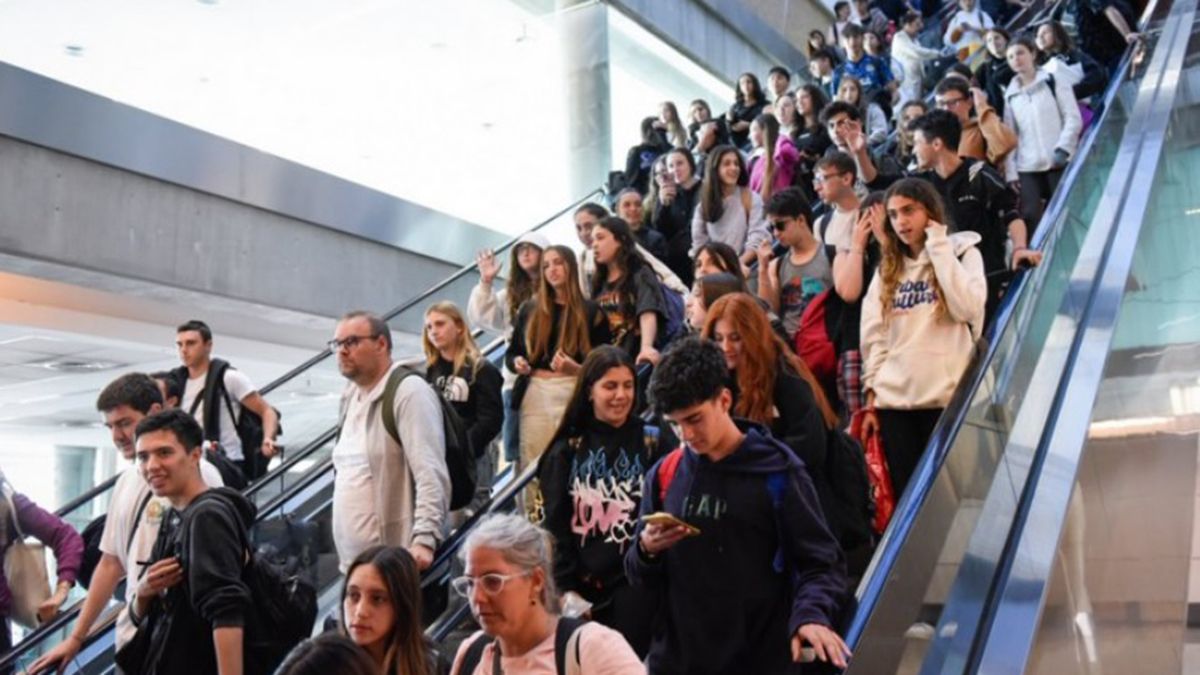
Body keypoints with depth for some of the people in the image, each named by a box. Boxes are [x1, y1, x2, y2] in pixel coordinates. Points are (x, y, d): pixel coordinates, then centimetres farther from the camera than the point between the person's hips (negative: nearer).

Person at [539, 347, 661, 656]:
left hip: (635, 587, -1)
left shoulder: (651, 444, 1)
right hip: (582, 587, 2)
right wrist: (566, 588, -4)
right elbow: (556, 527, 3)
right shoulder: (567, 451, 6)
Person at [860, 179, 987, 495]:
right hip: (893, 399, 4)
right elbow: (873, 335, 10)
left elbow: (968, 308, -16)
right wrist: (871, 395, 3)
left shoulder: (963, 253, 4)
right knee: (905, 493, 6)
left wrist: (938, 248, -9)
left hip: (946, 396, -3)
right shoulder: (887, 268, 14)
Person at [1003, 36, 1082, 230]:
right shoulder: (1010, 95, 14)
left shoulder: (1054, 83, 7)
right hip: (1027, 168, 2)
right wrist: (1011, 173, 0)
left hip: (1059, 163, -2)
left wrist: (1063, 148, -15)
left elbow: (1074, 119, 0)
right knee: (1030, 216, -9)